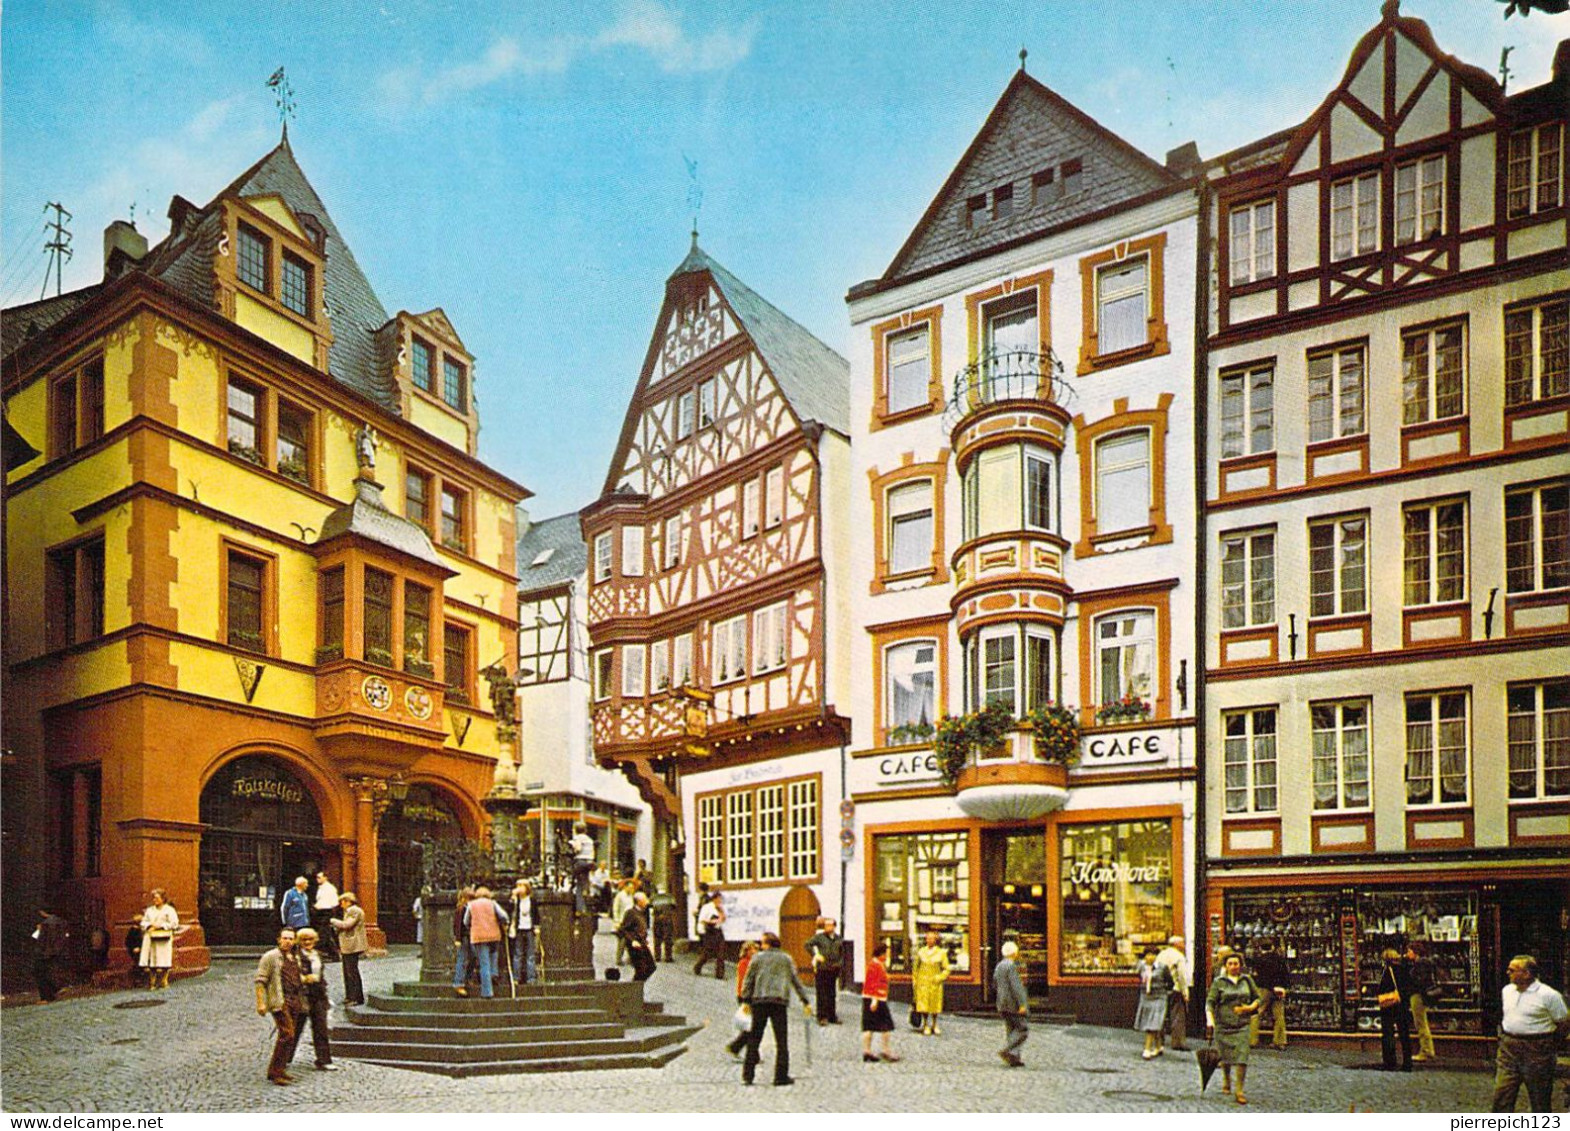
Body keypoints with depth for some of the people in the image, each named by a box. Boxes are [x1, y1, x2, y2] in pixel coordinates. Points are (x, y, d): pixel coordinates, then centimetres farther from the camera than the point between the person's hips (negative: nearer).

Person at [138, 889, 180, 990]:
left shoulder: (169, 910, 3)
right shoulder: (149, 910, 18)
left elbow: (174, 923, -5)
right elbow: (143, 922, 15)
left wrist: (161, 926, -11)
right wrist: (150, 925, -5)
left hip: (163, 939, -4)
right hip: (150, 939, 4)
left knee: (163, 962, -7)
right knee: (151, 960, -2)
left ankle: (163, 983, -2)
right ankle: (151, 983, 3)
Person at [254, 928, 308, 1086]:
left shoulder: (295, 959, 20)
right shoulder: (270, 957, -3)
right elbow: (260, 980, -8)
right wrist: (260, 1003, -15)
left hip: (295, 1001, 8)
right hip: (280, 1001, -8)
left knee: (289, 1036, 8)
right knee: (287, 1034, -16)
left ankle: (279, 1069, 18)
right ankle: (275, 1072, -9)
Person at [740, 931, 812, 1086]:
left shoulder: (757, 958, 8)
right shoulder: (787, 959, 12)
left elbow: (749, 981, 4)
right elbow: (796, 981, 13)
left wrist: (746, 1001, 8)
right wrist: (805, 1001, 17)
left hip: (759, 1000, 0)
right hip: (779, 1002, 0)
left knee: (754, 1039, 5)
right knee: (781, 1040, 3)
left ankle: (747, 1075, 4)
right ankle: (781, 1076, -1)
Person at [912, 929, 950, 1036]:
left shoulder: (941, 953, 1)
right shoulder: (921, 952, 5)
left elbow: (946, 969, 3)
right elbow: (916, 968, 12)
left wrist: (940, 977, -12)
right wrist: (915, 980, 6)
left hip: (935, 983, -1)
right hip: (923, 982, 1)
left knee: (935, 1004, 4)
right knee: (923, 1004, -3)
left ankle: (934, 1025, 19)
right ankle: (926, 1025, 8)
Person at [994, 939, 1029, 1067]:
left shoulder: (998, 966, 11)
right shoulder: (1011, 966, -16)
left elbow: (994, 985, 18)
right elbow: (1015, 986, -21)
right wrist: (1022, 1004, -21)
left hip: (1002, 1005, 9)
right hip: (1013, 1004, -9)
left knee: (1011, 1030, 13)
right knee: (1023, 1029, -4)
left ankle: (1014, 1058, 12)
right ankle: (1006, 1050, -12)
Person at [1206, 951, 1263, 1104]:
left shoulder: (1247, 981, 8)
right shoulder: (1219, 982, 0)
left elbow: (1258, 999, 16)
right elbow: (1210, 1002, -4)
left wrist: (1250, 1008, -3)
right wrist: (1210, 1019, -18)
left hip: (1242, 1026, 1)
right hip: (1223, 1025, -1)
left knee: (1242, 1057, -10)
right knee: (1225, 1056, 10)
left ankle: (1240, 1090, -2)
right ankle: (1226, 1079, 38)